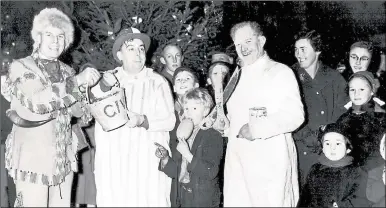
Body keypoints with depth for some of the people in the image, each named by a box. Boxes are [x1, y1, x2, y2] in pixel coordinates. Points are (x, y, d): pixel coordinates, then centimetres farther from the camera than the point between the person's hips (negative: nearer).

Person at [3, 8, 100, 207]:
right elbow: (35, 102, -23)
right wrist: (76, 81, -23)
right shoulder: (20, 67, -4)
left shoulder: (67, 71, 11)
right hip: (33, 159, -5)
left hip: (64, 159, 5)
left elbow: (83, 113, 5)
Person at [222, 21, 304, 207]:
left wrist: (256, 129, -17)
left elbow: (294, 116, -13)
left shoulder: (281, 72, -2)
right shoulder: (237, 77, 18)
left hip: (270, 162, -5)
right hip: (237, 161, 6)